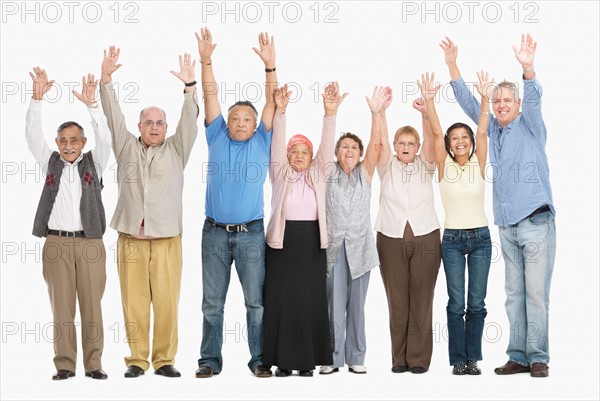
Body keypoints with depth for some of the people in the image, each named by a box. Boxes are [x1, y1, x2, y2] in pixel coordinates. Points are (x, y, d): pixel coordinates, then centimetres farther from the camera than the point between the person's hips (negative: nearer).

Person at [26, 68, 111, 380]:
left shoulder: (93, 163, 8)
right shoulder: (50, 163, 11)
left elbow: (104, 138, -7)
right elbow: (32, 135, 1)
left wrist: (91, 104, -19)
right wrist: (37, 99, -12)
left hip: (90, 242, -1)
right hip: (56, 242, 1)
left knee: (92, 305, 1)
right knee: (61, 307, 2)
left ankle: (93, 364, 6)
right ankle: (64, 364, 7)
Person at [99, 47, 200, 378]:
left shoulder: (176, 150, 12)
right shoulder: (126, 147, 14)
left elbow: (189, 121, 0)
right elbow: (113, 115, 5)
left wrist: (189, 86, -14)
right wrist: (106, 80, -7)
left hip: (167, 238, 0)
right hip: (131, 238, 1)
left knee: (167, 302, -3)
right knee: (134, 302, 0)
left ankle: (164, 360, 6)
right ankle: (137, 360, 9)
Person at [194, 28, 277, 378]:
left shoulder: (261, 143, 5)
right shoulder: (217, 139, 7)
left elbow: (272, 102, -3)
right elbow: (211, 96, 1)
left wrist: (270, 65, -14)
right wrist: (206, 60, -8)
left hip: (251, 233, -1)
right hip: (215, 232, 1)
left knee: (256, 300, 3)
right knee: (212, 302, 6)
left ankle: (259, 359, 10)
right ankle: (210, 360, 13)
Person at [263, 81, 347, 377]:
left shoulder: (318, 173, 11)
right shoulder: (280, 173, 9)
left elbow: (327, 147, -1)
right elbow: (276, 143, -2)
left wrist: (330, 113, -14)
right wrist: (280, 111, -15)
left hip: (312, 242, 1)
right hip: (282, 241, -1)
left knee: (311, 301, 2)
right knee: (281, 301, -1)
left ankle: (307, 360, 9)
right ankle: (283, 360, 7)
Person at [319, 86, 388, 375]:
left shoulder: (365, 173, 7)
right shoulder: (329, 173, 7)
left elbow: (376, 145, -6)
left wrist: (375, 112, -18)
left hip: (360, 247, 1)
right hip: (334, 246, -1)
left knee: (356, 305, 6)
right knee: (334, 305, -2)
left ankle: (356, 357, 12)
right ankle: (333, 358, 6)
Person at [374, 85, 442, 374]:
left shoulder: (425, 166, 8)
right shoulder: (387, 167, 8)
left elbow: (430, 139, -8)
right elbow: (381, 140, -7)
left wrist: (425, 112, -25)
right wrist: (381, 111, -22)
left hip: (425, 239, 0)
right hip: (391, 239, 0)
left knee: (421, 300, 0)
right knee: (397, 301, 3)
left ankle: (419, 358, 5)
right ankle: (399, 358, 10)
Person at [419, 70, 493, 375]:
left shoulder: (478, 164, 2)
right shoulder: (444, 166, -1)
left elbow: (482, 133, -11)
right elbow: (436, 133, -11)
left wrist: (485, 100, -23)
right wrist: (428, 101, -23)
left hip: (480, 237, 1)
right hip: (452, 238, -1)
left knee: (476, 303, 4)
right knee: (456, 303, 0)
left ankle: (472, 358, 12)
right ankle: (458, 360, 7)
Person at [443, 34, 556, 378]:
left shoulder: (530, 127, 1)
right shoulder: (493, 130, 15)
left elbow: (534, 99, -17)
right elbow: (468, 102, 14)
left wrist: (528, 68, -35)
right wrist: (452, 64, 4)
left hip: (536, 221, -6)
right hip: (507, 226, 6)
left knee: (536, 293, -6)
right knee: (514, 294, 7)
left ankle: (538, 358, -1)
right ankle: (518, 357, 11)